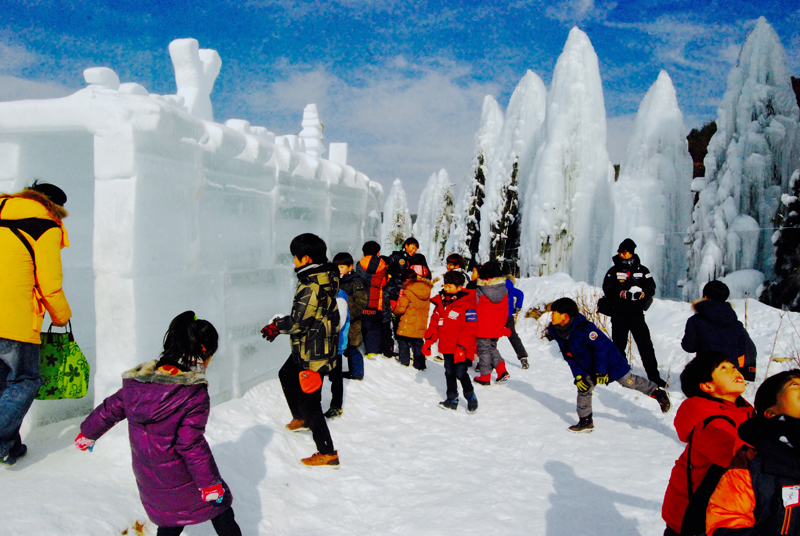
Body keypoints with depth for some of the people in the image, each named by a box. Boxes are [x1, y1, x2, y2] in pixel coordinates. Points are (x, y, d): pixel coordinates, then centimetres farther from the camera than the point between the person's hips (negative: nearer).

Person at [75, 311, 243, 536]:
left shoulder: (136, 382, -4)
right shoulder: (195, 393, -23)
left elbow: (110, 409, 9)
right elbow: (191, 443, -23)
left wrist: (88, 433, 28)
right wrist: (209, 483, -14)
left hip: (148, 479, 6)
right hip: (182, 481, -6)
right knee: (220, 509, 14)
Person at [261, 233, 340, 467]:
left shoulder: (310, 286, -27)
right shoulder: (326, 276, 3)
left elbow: (299, 322, -24)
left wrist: (277, 326, -5)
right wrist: (280, 325, 9)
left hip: (312, 353, -11)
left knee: (309, 402, -1)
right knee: (286, 374, 32)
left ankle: (327, 453, 8)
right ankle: (300, 418, 50)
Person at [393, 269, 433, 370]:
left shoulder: (407, 291, -16)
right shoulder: (427, 290, 1)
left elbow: (401, 308, -14)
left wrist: (395, 310, 6)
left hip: (408, 323, -5)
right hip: (421, 324, 5)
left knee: (403, 340, 13)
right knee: (418, 343, 12)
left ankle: (404, 360, 19)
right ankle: (420, 364, 12)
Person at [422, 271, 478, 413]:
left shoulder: (466, 305, -13)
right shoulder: (441, 303, 8)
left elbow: (469, 329, -15)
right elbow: (434, 323, 15)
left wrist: (462, 347, -21)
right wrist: (428, 340, 10)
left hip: (460, 349, -7)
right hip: (446, 347, 7)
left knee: (460, 373, -5)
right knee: (449, 373, 14)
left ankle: (471, 397, 15)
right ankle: (452, 399, 25)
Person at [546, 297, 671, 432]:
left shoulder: (584, 328, -36)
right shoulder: (557, 332, -11)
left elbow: (602, 347, -28)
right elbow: (569, 356, 0)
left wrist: (600, 372, -23)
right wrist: (578, 376, -5)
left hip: (608, 360, -7)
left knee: (629, 381, 5)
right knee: (583, 389, 4)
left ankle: (657, 392, 27)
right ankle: (585, 422, 19)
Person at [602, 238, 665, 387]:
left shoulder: (642, 270, 9)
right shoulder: (614, 271, 6)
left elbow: (651, 288, 3)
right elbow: (608, 289, -4)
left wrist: (642, 293, -19)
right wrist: (622, 294, -22)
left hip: (637, 313, 0)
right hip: (619, 313, 0)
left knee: (646, 344, -1)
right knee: (619, 344, 5)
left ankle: (654, 376, 5)